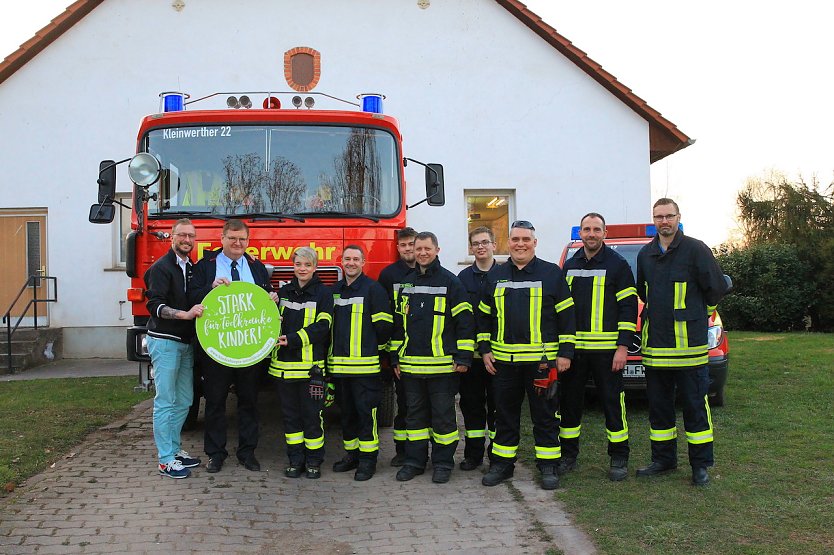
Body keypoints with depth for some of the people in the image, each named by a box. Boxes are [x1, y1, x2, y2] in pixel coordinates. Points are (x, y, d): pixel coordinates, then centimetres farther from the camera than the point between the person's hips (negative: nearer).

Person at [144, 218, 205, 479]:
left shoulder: (192, 269, 15)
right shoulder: (161, 268, -9)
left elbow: (196, 302, 17)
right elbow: (155, 306, -17)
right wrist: (185, 314, -28)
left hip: (186, 342, 8)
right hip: (165, 342, -8)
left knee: (184, 400, 12)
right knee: (165, 401, -5)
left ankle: (174, 448, 23)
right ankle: (165, 460, 0)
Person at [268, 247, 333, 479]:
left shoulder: (323, 293, 0)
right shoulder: (284, 292, 14)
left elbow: (322, 326, -10)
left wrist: (293, 339, -19)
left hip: (311, 365, -4)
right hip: (285, 364, 4)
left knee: (312, 414, 1)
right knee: (290, 414, 9)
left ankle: (314, 461, 13)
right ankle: (296, 460, 19)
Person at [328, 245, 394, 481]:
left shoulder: (373, 289, -5)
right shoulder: (334, 290, 15)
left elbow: (384, 325, -7)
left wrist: (372, 346, 0)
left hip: (365, 364, -6)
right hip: (338, 364, 6)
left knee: (366, 411, -4)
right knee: (346, 412, 13)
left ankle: (368, 459, 3)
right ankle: (351, 454, 24)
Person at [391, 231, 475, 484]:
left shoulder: (450, 282, -2)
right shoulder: (406, 283, 14)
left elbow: (465, 321, -4)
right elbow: (398, 323, 18)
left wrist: (463, 357, -9)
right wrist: (396, 358, 14)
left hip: (442, 365, -5)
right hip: (411, 365, 5)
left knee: (443, 415, 3)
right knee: (415, 414, 12)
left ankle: (443, 463, 14)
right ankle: (414, 461, 21)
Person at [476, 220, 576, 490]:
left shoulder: (552, 273, 1)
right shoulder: (495, 276, 11)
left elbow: (566, 316, 1)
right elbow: (484, 316, 17)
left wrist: (565, 352, -5)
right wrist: (485, 349, 8)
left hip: (542, 360, -3)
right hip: (503, 359, 3)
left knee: (545, 415, 4)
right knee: (505, 415, 11)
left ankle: (548, 466, 14)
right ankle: (502, 464, 22)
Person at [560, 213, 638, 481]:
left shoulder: (617, 265, -2)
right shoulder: (569, 266, 12)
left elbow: (628, 307, -5)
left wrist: (623, 346, -12)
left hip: (606, 348, -4)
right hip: (572, 347, 4)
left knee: (613, 401, 1)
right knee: (569, 401, 9)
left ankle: (619, 458, 13)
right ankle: (568, 454, 21)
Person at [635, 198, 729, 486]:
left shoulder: (695, 249, -6)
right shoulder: (645, 254, 11)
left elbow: (716, 287, -2)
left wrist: (697, 312, 9)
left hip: (689, 343, -5)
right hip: (654, 343, 6)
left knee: (694, 405, 1)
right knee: (658, 405, 12)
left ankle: (701, 464, 11)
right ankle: (663, 459, 23)